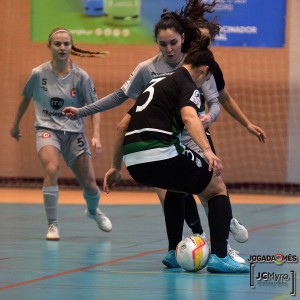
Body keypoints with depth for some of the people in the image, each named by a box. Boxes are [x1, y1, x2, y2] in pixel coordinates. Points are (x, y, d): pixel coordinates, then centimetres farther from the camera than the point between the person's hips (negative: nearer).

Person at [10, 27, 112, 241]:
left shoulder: (81, 76, -8)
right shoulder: (39, 74, -6)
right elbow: (26, 98, 12)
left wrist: (96, 136, -18)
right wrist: (16, 125, 22)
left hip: (74, 132, 1)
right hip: (47, 129, -1)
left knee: (89, 184, 2)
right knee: (52, 169, -30)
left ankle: (93, 211, 40)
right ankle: (53, 225, -18)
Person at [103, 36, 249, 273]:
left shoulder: (158, 82, 28)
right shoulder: (188, 85, 3)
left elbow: (124, 125, 29)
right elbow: (189, 117, -20)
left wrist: (116, 167, 33)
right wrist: (208, 151, -35)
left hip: (133, 162, 8)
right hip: (161, 154, -8)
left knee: (177, 187, 37)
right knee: (218, 189, 9)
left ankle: (174, 252, 32)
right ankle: (219, 257, -7)